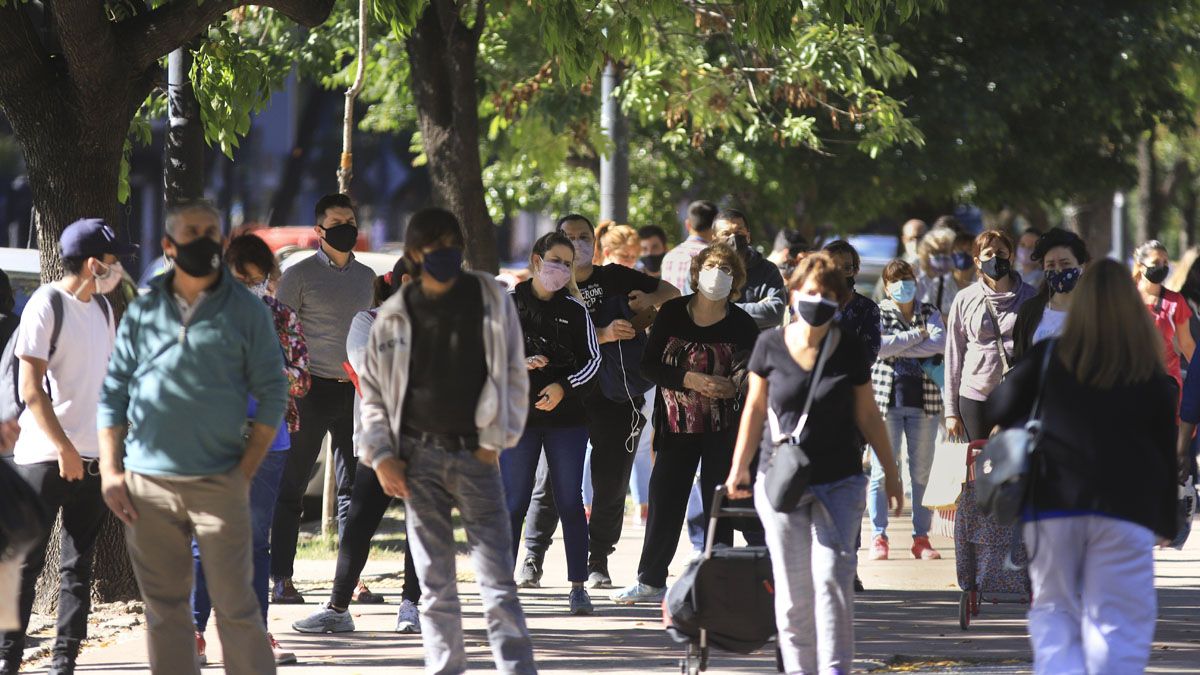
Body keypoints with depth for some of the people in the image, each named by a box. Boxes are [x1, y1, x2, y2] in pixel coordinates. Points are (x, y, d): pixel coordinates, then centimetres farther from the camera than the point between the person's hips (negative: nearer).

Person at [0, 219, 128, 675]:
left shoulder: (102, 308, 13)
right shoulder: (47, 305, -9)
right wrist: (64, 448, -17)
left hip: (91, 457, 7)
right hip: (44, 456, -7)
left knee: (78, 565, 6)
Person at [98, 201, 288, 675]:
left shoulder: (246, 311, 3)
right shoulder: (143, 311, 9)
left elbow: (272, 395, 3)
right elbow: (113, 394, 11)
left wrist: (246, 472, -5)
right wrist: (110, 471, 3)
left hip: (218, 484, -2)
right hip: (146, 484, 2)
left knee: (236, 606, -4)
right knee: (164, 608, 6)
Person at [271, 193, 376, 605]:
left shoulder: (366, 277, 14)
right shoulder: (299, 275, -2)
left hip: (353, 391, 5)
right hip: (310, 389, -5)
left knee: (353, 486, 4)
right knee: (292, 486, -1)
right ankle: (281, 579, 2)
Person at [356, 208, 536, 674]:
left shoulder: (491, 300, 3)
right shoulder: (395, 315, 6)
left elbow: (514, 374, 5)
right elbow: (372, 388, 11)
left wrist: (497, 440, -3)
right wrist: (381, 456, 1)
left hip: (476, 455, -1)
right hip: (419, 458, 1)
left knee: (498, 578, -8)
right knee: (435, 583, 5)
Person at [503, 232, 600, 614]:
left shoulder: (574, 310, 8)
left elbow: (592, 359, 7)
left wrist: (563, 387, -10)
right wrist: (519, 363, -15)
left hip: (566, 415, 1)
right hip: (518, 416, -1)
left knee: (570, 502, 0)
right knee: (514, 503, 0)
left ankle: (578, 587, 4)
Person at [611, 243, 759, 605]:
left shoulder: (741, 324, -5)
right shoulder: (672, 313, -1)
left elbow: (754, 376, -6)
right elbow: (649, 364, -5)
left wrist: (732, 386, -28)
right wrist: (688, 379, -19)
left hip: (723, 428, -2)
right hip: (677, 424, 2)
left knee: (718, 506, 0)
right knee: (664, 500, 6)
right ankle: (651, 581, 18)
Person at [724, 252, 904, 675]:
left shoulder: (850, 351, -2)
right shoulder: (770, 346, -2)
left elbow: (867, 415, 6)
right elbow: (756, 407, 9)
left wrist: (891, 474, 9)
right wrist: (739, 467, 11)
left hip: (840, 483, -1)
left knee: (832, 575, -12)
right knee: (792, 588, 3)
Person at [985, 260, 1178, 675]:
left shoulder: (1047, 359, 2)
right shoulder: (1153, 377, 2)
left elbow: (998, 413, 11)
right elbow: (1167, 452, 6)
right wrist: (1167, 523, 14)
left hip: (1051, 504, 1)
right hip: (1125, 511, -1)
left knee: (1053, 610, 11)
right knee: (1117, 625, 0)